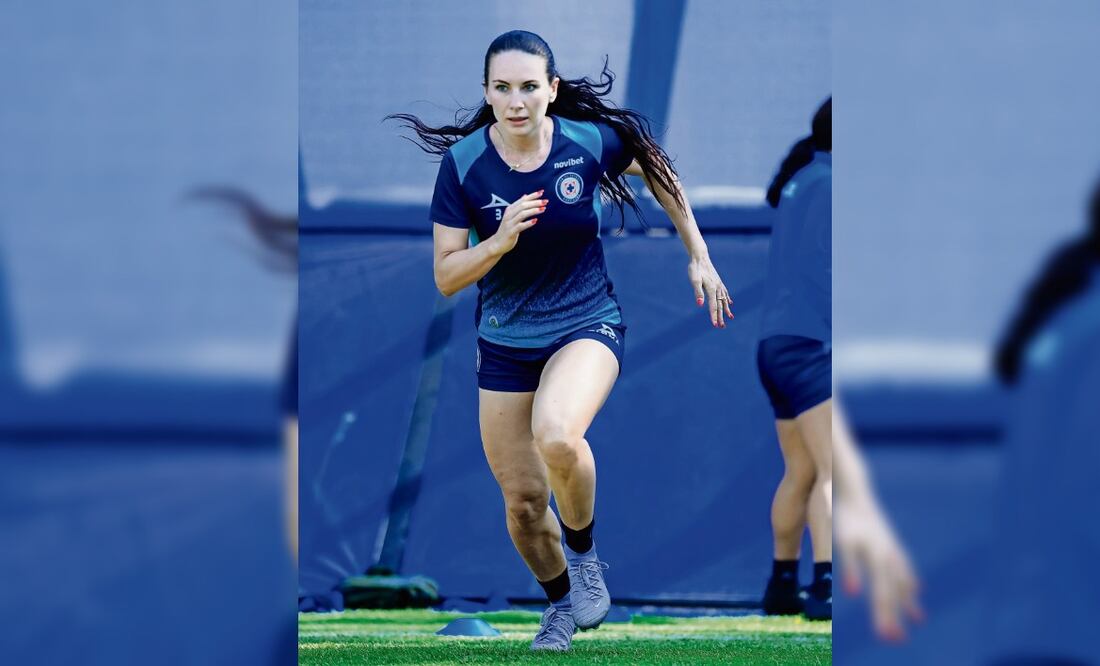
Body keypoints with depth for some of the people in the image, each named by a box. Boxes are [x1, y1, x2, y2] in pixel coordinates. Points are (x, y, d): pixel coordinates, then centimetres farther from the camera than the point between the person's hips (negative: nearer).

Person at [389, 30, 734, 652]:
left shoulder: (593, 142, -14)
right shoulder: (464, 163, -14)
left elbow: (658, 169, 8)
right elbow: (446, 276, -9)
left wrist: (699, 257, 11)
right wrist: (500, 240, -28)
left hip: (588, 325, -2)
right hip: (506, 340, 3)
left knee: (555, 436, -34)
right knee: (523, 499, 8)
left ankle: (585, 554, -6)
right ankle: (563, 603, 37)